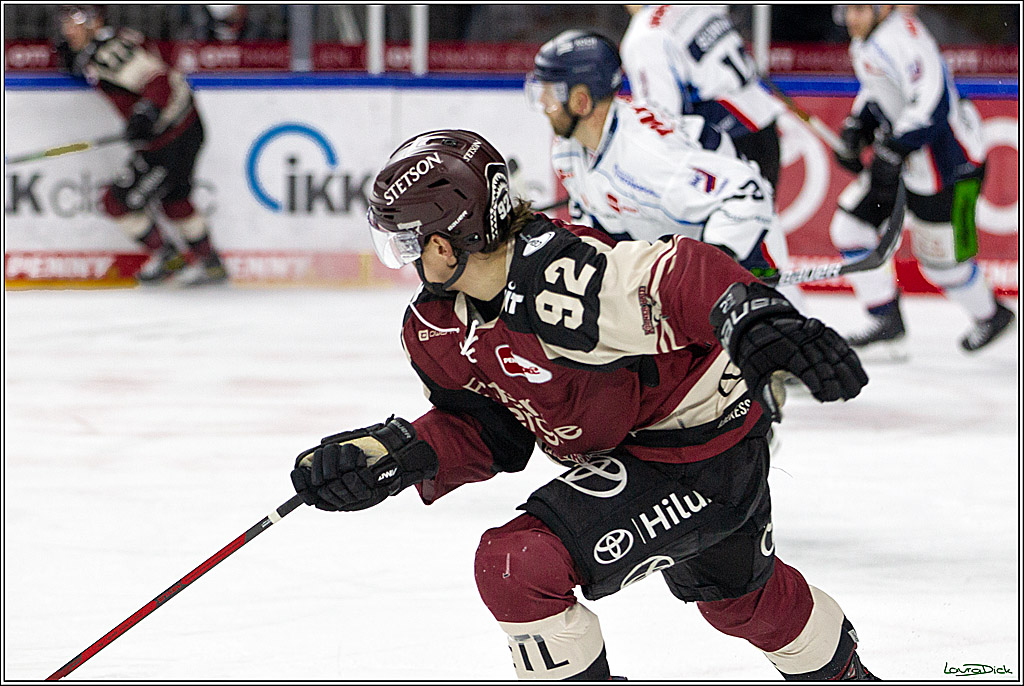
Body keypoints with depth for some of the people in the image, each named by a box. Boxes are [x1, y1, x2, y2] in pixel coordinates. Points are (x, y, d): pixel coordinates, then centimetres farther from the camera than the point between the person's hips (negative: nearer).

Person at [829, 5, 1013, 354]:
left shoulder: (902, 40, -26)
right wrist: (855, 129, 11)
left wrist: (893, 149, -36)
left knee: (941, 259, 1)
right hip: (904, 156, 10)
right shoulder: (864, 42, 6)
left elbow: (933, 102, -36)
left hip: (947, 161, -10)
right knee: (850, 226, 4)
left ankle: (991, 315, 29)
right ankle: (887, 319, 13)